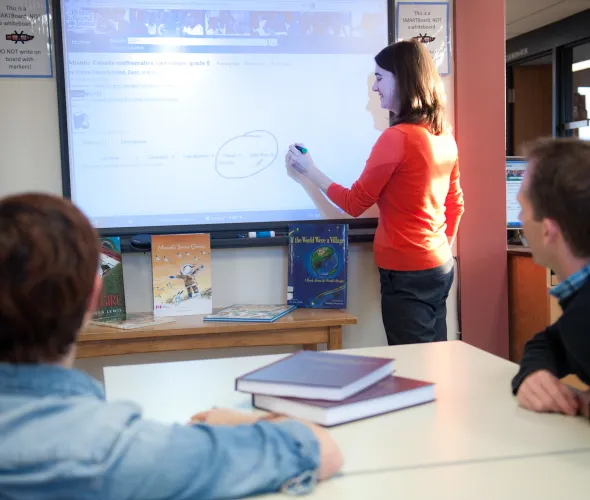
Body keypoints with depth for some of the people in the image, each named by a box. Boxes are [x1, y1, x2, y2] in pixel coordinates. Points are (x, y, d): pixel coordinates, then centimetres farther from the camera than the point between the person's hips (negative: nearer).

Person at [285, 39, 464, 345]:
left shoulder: (397, 137, -17)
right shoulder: (444, 135, 6)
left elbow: (354, 204, -9)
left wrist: (309, 172, 1)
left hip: (407, 273, -8)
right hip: (440, 266, 8)